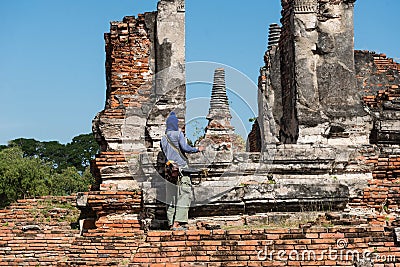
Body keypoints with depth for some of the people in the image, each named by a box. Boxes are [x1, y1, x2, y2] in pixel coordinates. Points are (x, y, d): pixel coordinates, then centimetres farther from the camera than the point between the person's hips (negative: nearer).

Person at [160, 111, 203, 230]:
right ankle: (177, 222, -13)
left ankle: (171, 223, 6)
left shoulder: (164, 139, 13)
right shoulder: (178, 134, -4)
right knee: (184, 195, -5)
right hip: (181, 167, -6)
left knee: (171, 196, 7)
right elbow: (185, 148, -12)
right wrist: (198, 149, 1)